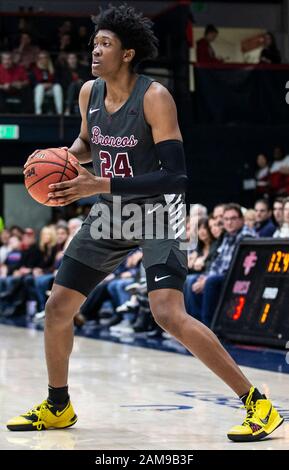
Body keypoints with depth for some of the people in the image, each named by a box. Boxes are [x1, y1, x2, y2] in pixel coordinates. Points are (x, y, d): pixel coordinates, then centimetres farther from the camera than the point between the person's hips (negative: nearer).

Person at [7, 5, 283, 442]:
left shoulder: (154, 97, -21)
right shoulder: (89, 93, -1)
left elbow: (175, 176, -26)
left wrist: (102, 185, -31)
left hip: (156, 212, -7)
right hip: (109, 213, 7)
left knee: (169, 314, -25)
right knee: (58, 306, 8)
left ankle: (258, 404, -17)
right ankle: (57, 407, 31)